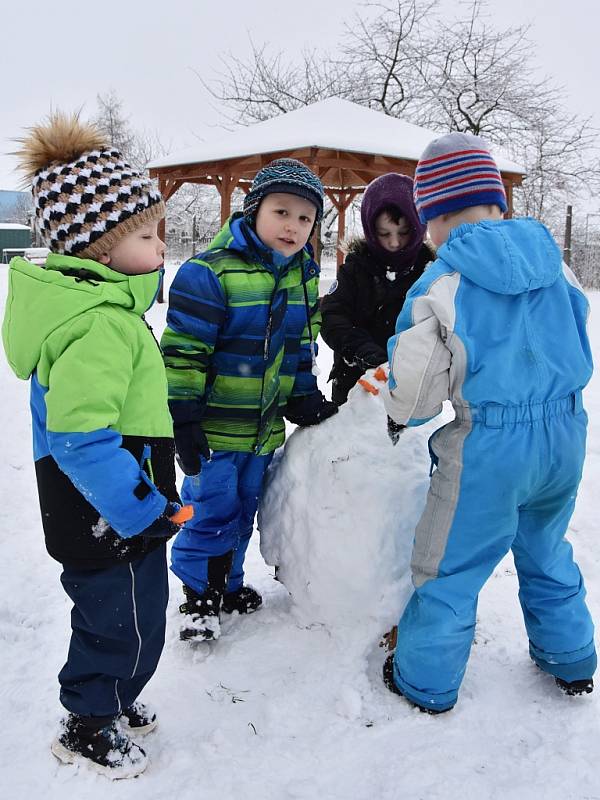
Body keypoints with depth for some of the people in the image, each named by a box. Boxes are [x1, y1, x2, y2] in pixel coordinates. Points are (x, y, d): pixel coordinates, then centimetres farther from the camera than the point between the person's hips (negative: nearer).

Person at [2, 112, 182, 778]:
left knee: (115, 618, 27)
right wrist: (140, 512, -24)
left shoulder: (95, 302, 7)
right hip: (110, 521, -10)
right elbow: (80, 438, -33)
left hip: (112, 511, 10)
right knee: (125, 626, 11)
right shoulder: (100, 324, -27)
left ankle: (111, 700, 49)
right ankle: (88, 728, 34)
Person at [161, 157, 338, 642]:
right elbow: (183, 350, -17)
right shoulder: (211, 272, -18)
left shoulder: (304, 276, 4)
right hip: (214, 425, -6)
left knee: (244, 510, 19)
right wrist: (183, 420, -17)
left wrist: (307, 401, 9)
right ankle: (199, 593, 25)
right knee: (212, 509, 3)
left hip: (265, 425, 6)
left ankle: (229, 583, 38)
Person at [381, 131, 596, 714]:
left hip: (491, 445, -6)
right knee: (546, 551, 28)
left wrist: (394, 399, 12)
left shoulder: (438, 288, -14)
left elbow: (410, 405, -11)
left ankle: (425, 681, 28)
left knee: (448, 566, 12)